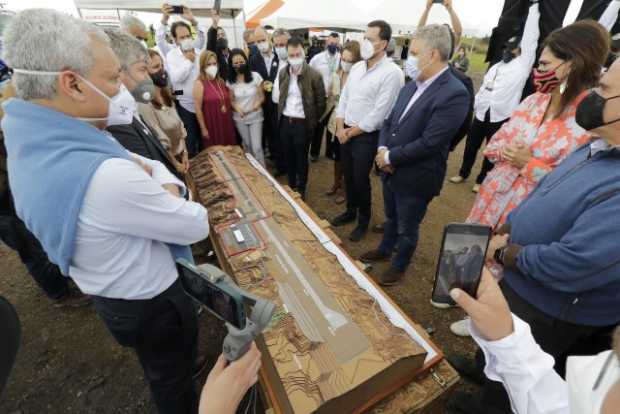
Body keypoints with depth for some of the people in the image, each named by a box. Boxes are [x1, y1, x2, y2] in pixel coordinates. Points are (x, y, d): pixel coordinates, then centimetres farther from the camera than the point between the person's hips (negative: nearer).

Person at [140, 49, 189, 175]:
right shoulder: (144, 104, -21)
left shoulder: (166, 96, 5)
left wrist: (185, 154, 2)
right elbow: (161, 143, -19)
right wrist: (176, 164, -10)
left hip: (180, 156, 7)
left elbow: (180, 127, 8)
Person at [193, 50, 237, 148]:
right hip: (211, 125, -5)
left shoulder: (221, 81, 8)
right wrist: (203, 128, -11)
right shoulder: (199, 83, -10)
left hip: (226, 123, 6)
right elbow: (198, 109, -11)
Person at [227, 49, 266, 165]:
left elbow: (262, 96, -5)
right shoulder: (230, 81, -3)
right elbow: (231, 100, 4)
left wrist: (256, 105, -26)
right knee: (247, 145, 17)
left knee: (257, 147, -8)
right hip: (239, 118, 3)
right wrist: (237, 108, -17)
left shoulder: (255, 76, -11)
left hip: (255, 117, -3)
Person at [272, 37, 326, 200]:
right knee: (288, 157, 16)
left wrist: (311, 121, -2)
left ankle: (301, 189, 27)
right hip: (284, 121, 5)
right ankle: (291, 186, 35)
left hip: (302, 123, -5)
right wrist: (284, 110, 4)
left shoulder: (314, 75, -11)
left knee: (301, 158, 8)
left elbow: (320, 103, -6)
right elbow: (276, 97, 13)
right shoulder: (282, 73, 4)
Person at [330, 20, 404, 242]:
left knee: (361, 180, 4)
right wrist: (340, 127, -4)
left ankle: (364, 220, 26)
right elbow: (344, 98, 9)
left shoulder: (392, 73, -14)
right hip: (345, 132, 7)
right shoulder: (357, 67, 8)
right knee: (348, 176, 16)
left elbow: (378, 113, -18)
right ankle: (350, 211, 38)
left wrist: (352, 132, -12)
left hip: (367, 137, -6)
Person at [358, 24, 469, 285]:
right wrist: (382, 149, -9)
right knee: (391, 218, 27)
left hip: (416, 178, -7)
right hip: (391, 171, 7)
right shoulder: (411, 85, 4)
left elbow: (429, 143, -25)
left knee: (407, 228, 15)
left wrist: (390, 157, -16)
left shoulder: (455, 93, -20)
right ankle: (384, 250, 51)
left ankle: (399, 266, 39)